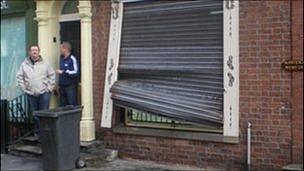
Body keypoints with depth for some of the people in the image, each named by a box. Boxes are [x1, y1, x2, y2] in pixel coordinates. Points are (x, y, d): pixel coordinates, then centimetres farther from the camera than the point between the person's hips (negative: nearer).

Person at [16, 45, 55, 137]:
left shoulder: (45, 64, 1)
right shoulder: (24, 64, 5)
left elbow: (52, 76, 4)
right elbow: (19, 77, 10)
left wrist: (49, 88, -2)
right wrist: (24, 88, 1)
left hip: (44, 93, -2)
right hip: (31, 94, 2)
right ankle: (37, 132, 17)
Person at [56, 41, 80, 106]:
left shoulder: (72, 59, -12)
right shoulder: (61, 58, 11)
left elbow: (76, 72, -19)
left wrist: (62, 72, -16)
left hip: (71, 86, -8)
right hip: (62, 86, 8)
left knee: (72, 105, -5)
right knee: (62, 105, 12)